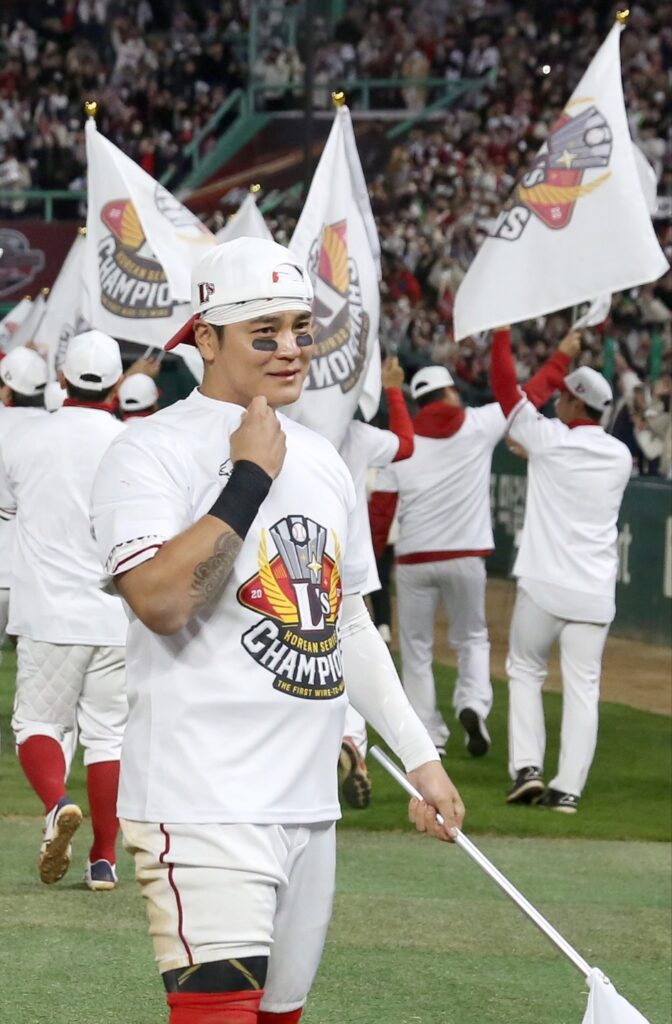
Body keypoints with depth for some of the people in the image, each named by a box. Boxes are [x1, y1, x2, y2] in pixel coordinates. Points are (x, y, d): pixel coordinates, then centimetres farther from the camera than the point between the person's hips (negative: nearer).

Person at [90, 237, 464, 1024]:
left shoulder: (318, 459, 17)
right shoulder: (153, 453, -8)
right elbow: (161, 601, -23)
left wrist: (418, 755, 20)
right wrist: (250, 478, -17)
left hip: (309, 803, 8)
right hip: (205, 804, -8)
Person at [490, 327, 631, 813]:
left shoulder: (550, 438, -8)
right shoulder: (621, 456, 5)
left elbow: (507, 390, 1)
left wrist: (502, 333, 11)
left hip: (543, 586, -3)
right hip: (595, 591, 3)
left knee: (525, 671, 14)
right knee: (583, 686, 2)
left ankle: (527, 768, 3)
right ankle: (568, 787, -3)